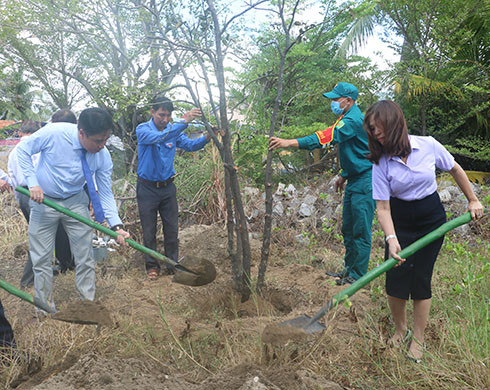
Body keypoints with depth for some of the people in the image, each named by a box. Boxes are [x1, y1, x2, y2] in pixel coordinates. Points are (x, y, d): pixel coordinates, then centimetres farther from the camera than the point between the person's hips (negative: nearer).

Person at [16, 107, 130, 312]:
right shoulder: (54, 133, -25)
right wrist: (33, 182, -19)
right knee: (41, 258, 5)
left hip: (76, 202, 2)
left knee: (85, 257, 4)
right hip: (43, 201, -1)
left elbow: (105, 193, -9)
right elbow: (23, 149, -9)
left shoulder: (103, 156, -17)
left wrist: (116, 225, -20)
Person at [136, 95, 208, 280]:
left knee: (172, 229, 9)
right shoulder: (142, 129, -13)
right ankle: (152, 266, 22)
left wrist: (206, 137, -26)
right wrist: (184, 121, -41)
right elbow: (159, 137, -32)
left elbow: (190, 145, -7)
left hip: (167, 187, 4)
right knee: (149, 230, 7)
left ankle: (173, 264, 23)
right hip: (147, 188, -4)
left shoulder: (174, 130, 2)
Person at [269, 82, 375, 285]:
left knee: (360, 230, -5)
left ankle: (357, 276, 3)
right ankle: (349, 269, 26)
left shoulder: (353, 120, -20)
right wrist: (344, 175, 24)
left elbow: (327, 137, -32)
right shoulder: (348, 117, 15)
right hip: (354, 180, 11)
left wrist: (289, 142, -37)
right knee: (348, 228, 15)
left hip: (365, 181, -11)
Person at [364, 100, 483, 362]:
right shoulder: (381, 163, -13)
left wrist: (473, 200, 11)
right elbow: (383, 207, -15)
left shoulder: (428, 146, -12)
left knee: (420, 280, 0)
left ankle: (418, 339, 19)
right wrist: (391, 238, -29)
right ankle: (400, 330, 24)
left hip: (431, 220, -1)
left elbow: (455, 169, 6)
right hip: (400, 221, 1)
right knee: (395, 280, -3)